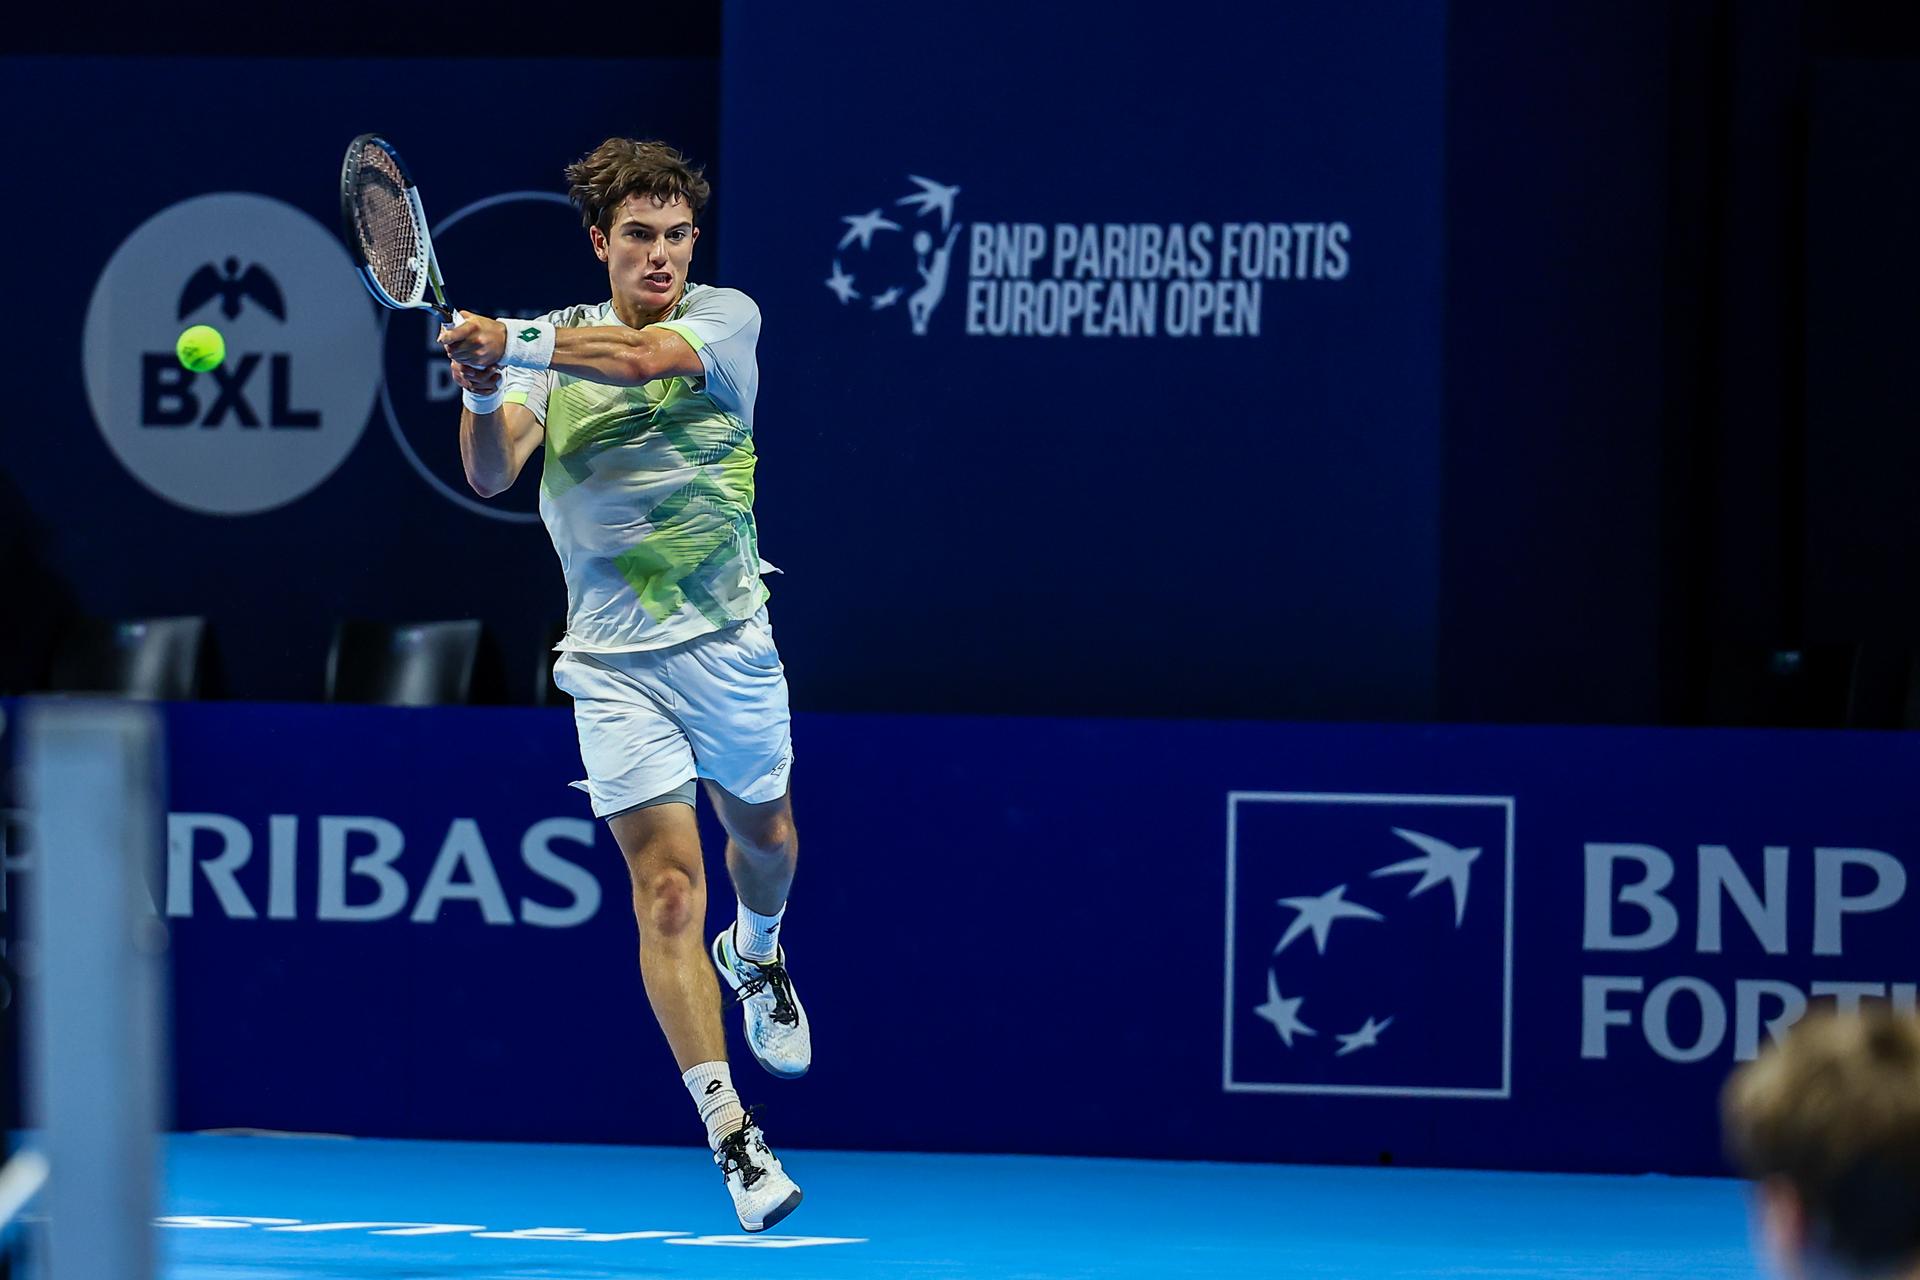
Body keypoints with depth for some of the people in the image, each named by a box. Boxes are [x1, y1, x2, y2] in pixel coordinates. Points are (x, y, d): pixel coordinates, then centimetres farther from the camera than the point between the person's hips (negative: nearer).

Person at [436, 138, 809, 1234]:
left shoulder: (727, 317, -4)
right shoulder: (549, 339, 2)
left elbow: (641, 353, -26)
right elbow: (492, 473, -12)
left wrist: (512, 347, -41)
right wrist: (481, 393, -34)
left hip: (730, 640, 1)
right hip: (616, 661, -1)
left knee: (765, 837, 22)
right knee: (667, 887, -10)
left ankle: (756, 956, 58)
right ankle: (733, 1139, -11)